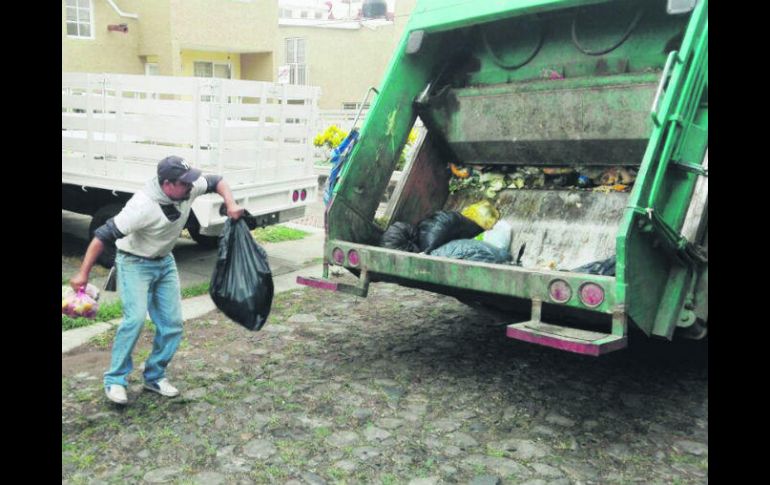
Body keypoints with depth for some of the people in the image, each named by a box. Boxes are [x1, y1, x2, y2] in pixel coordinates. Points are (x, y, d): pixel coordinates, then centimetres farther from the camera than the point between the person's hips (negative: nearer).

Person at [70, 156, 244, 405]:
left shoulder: (189, 188, -17)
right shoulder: (143, 206, -35)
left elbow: (216, 181, 2)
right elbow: (103, 235, -30)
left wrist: (231, 204, -16)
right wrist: (83, 274, -29)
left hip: (165, 262, 7)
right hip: (134, 263, -6)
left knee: (172, 322, 1)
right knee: (135, 317, -23)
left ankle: (155, 376, 18)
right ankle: (115, 380, -7)